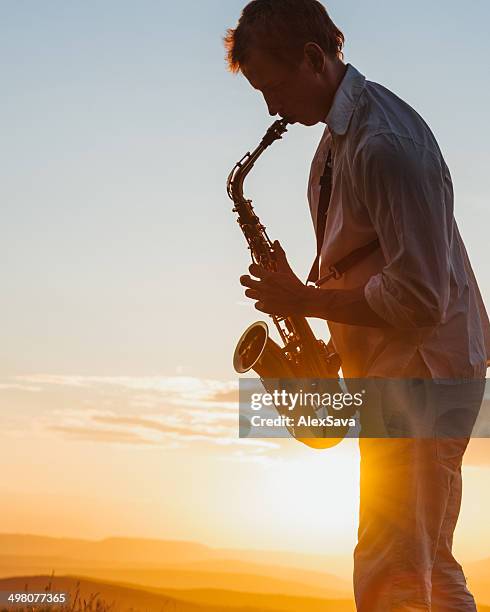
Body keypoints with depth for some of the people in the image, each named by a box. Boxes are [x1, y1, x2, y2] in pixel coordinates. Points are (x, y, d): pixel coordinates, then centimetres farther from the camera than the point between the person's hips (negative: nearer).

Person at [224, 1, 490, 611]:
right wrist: (301, 291, 5)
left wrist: (304, 300, -16)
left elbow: (419, 298, -25)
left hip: (423, 368, -10)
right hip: (389, 369, 10)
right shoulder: (338, 133, 11)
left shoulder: (386, 144, -22)